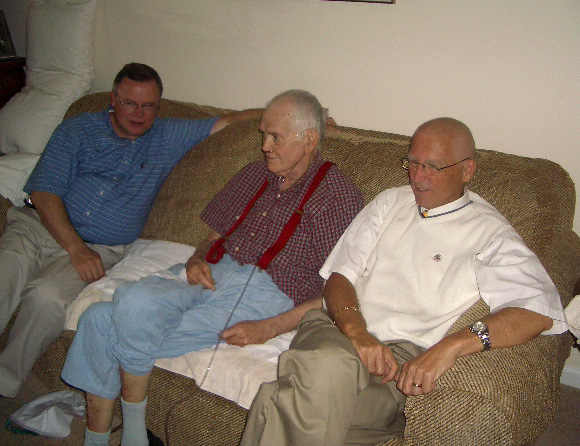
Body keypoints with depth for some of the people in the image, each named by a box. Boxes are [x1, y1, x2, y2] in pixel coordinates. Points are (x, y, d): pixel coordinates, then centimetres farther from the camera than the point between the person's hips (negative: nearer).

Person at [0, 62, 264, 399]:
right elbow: (44, 193, -1)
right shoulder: (78, 129, 7)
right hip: (39, 227, 1)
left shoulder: (170, 137, 12)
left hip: (100, 248, 0)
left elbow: (228, 121, 9)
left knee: (46, 296, -29)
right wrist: (76, 248, -14)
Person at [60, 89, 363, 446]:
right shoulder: (256, 175, 19)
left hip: (264, 293, -7)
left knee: (133, 307, -25)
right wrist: (197, 261, 3)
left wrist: (268, 329, -18)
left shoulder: (338, 196, -4)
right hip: (212, 274, 7)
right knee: (99, 317, -14)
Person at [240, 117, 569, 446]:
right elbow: (339, 276, 12)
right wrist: (356, 331, -11)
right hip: (338, 330, 4)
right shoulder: (391, 202, 20)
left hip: (401, 358, -3)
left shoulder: (489, 232, 5)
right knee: (328, 365, -35)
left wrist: (452, 345, -25)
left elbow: (541, 311, -11)